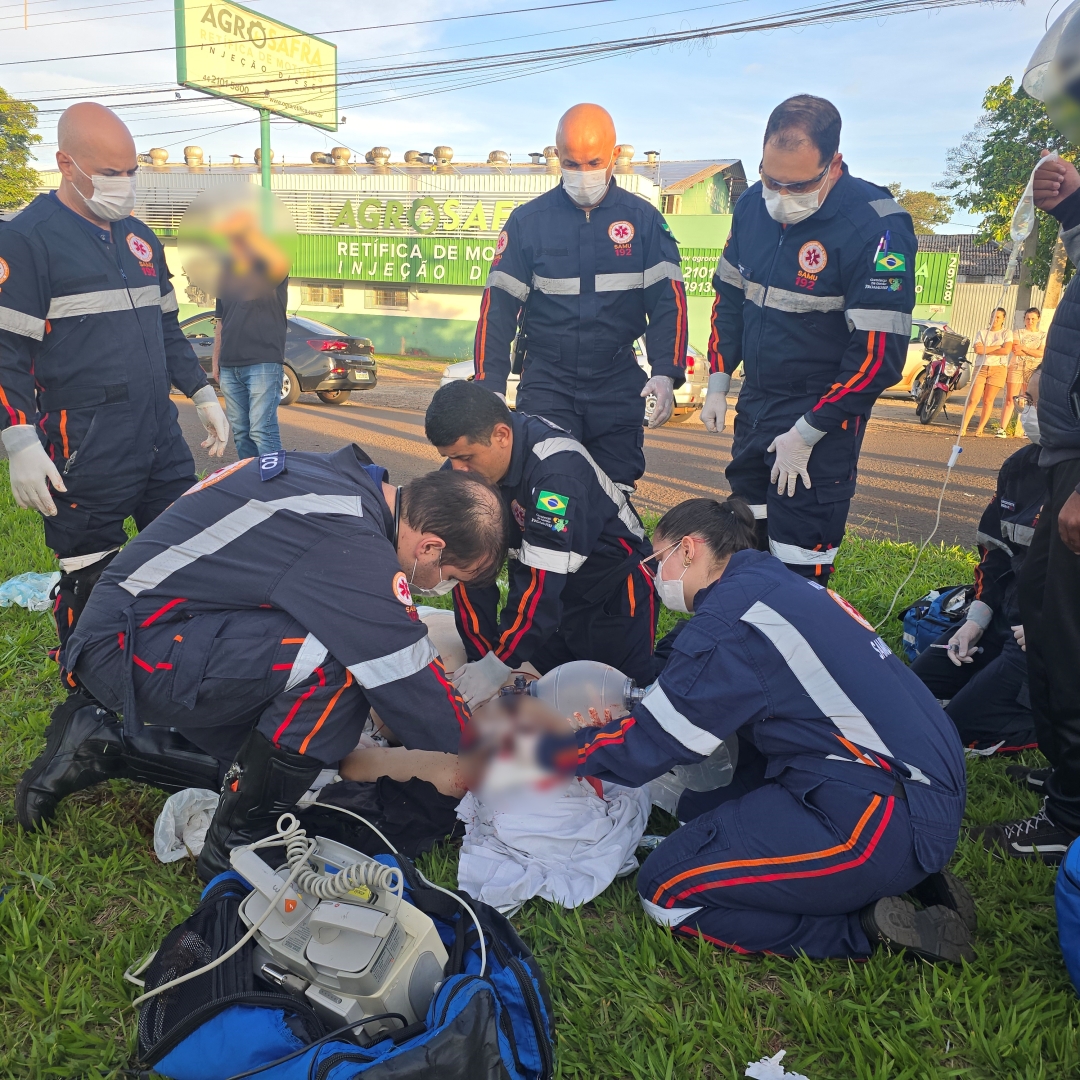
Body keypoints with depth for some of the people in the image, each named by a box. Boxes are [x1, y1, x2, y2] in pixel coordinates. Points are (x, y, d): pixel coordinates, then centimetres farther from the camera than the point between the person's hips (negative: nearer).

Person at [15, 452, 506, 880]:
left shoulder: (347, 474, 1)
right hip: (130, 647, -10)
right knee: (336, 663, -27)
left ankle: (101, 742, 24)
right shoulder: (353, 546, -28)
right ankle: (237, 844, -7)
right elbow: (416, 687, -22)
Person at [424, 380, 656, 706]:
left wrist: (499, 665, -31)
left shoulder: (557, 468, -34)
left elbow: (542, 577, -34)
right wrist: (482, 658, -13)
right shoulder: (467, 464, -13)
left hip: (613, 595, -5)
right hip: (543, 591, 6)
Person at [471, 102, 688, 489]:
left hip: (618, 385, 1)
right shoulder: (528, 221, 1)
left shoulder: (643, 219, 2)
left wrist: (666, 373, -16)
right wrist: (489, 388, -6)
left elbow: (667, 301, -2)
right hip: (546, 382, -1)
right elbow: (498, 308, 0)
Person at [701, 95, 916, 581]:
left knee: (797, 561, -4)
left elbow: (879, 353, -21)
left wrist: (805, 434, -18)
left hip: (821, 418, -6)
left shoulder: (876, 227, -20)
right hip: (755, 402, 7)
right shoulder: (752, 205, 0)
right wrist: (718, 385, 10)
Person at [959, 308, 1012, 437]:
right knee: (973, 399, -8)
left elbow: (1006, 350, -8)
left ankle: (980, 429, 3)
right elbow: (977, 349, -3)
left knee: (988, 400, -1)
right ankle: (963, 428, -9)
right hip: (981, 368, 1)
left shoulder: (1007, 333, 9)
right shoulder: (982, 333, 15)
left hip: (998, 369, -1)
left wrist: (986, 350, -4)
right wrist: (997, 346, -6)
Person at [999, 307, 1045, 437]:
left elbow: (1041, 353, -5)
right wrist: (1033, 352, -8)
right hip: (1016, 367, -1)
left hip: (1033, 370, 1)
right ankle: (1003, 428, -6)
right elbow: (1015, 350, -7)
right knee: (1010, 399, -4)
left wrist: (1024, 348, -11)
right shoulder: (1018, 332, 9)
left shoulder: (1043, 336, 11)